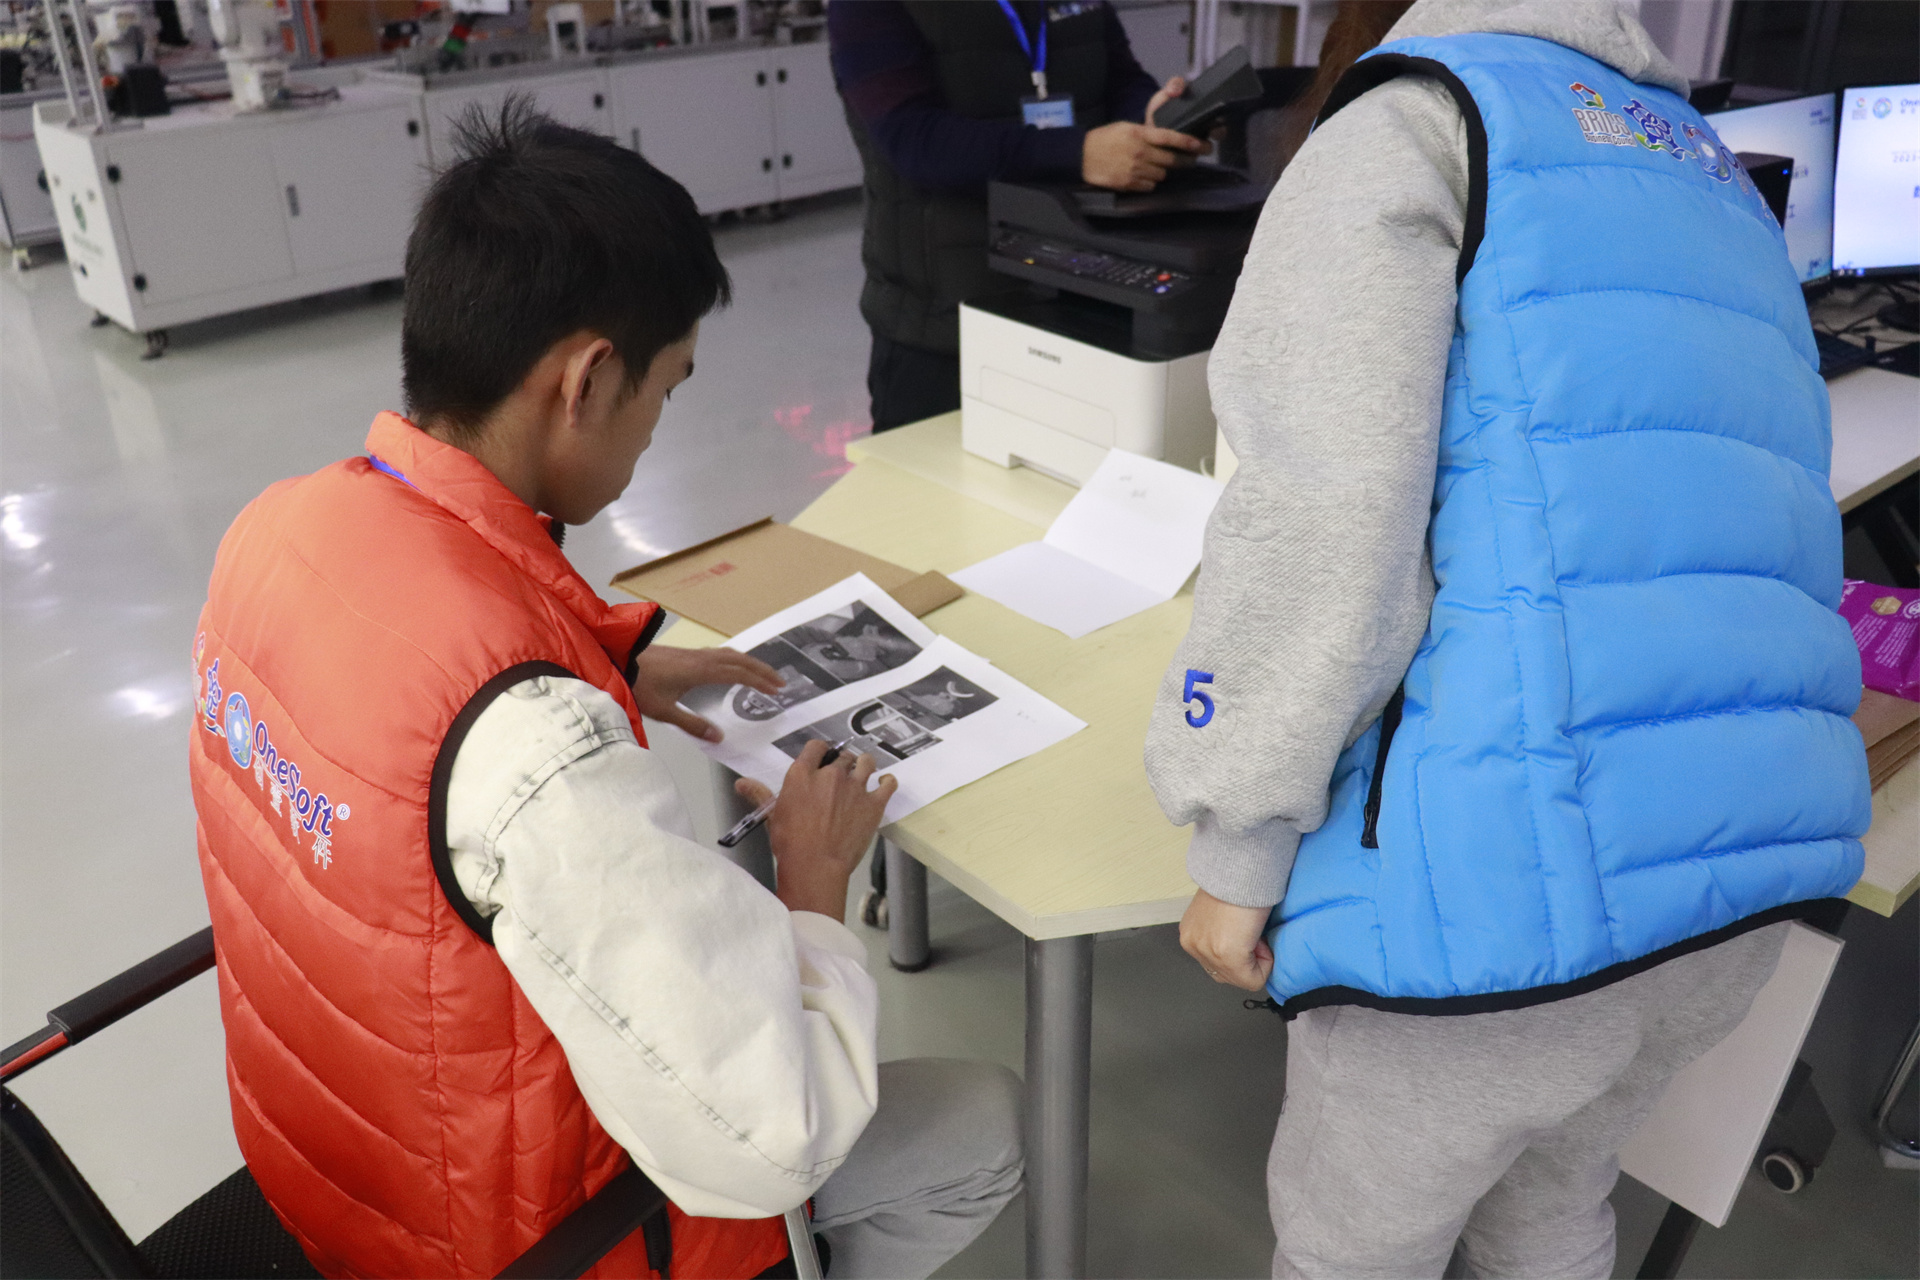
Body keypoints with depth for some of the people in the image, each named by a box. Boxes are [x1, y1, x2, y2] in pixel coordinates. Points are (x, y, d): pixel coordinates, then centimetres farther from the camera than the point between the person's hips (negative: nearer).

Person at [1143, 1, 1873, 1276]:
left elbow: (1319, 511, -16)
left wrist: (1236, 849, -10)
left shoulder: (1412, 125, -1)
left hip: (1511, 876, -7)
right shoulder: (1717, 181, 21)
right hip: (1761, 867, 8)